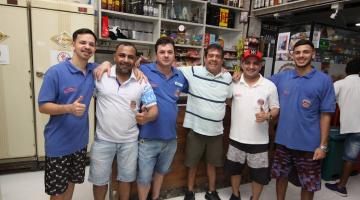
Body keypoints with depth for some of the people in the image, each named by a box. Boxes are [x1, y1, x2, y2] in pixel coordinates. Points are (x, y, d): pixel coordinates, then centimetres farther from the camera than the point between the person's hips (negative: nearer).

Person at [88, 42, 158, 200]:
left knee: (126, 178, 20)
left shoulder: (142, 82, -5)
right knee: (99, 179, 17)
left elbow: (154, 109, -7)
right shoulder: (100, 76, -6)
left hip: (129, 141, 1)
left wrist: (147, 117, -27)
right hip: (103, 139, 0)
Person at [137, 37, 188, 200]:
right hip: (148, 138, -4)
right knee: (144, 177, 13)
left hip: (170, 137, 5)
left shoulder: (181, 76, 3)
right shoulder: (144, 70, -12)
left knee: (161, 171, 27)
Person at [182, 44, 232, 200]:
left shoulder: (228, 77, 2)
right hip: (196, 129, -2)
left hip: (216, 130, 3)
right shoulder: (193, 72, -9)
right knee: (192, 163, 15)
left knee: (212, 163, 20)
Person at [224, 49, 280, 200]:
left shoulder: (270, 86, -5)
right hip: (236, 138, 1)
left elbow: (276, 108, 0)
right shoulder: (233, 83, -2)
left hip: (259, 140, -1)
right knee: (234, 169, 19)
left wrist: (268, 115, -20)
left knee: (259, 174, 13)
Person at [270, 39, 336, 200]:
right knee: (281, 175, 19)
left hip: (309, 144, -2)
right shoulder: (281, 77, 1)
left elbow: (326, 114, -6)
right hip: (283, 140, 2)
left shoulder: (324, 80, -6)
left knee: (309, 184, 13)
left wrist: (323, 145, -8)